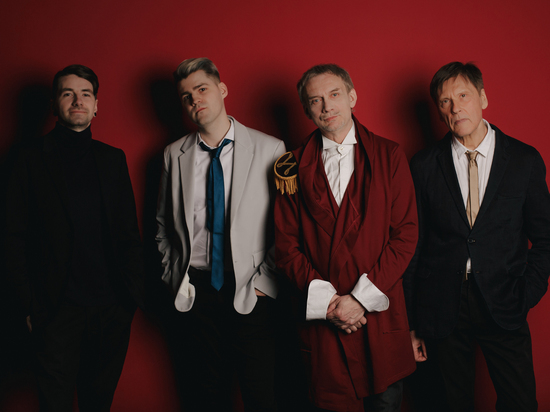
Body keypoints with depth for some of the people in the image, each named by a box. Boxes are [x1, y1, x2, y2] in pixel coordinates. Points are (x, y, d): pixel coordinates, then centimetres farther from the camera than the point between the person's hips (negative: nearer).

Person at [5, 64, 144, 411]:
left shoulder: (114, 159, 10)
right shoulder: (33, 159, 1)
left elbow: (129, 233, 11)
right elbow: (17, 238, -1)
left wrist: (134, 293, 3)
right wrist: (31, 306, -6)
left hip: (112, 308, 3)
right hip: (58, 311, -3)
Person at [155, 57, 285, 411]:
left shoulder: (270, 149, -3)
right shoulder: (175, 155, 7)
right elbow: (164, 225, 16)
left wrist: (264, 281, -8)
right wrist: (174, 278, 9)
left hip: (251, 291, -2)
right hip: (197, 291, 3)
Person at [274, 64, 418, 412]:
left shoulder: (389, 156, 2)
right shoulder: (295, 168, 4)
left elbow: (406, 234, -4)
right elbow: (286, 245, 2)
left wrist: (362, 298, -11)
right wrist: (326, 300, -10)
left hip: (381, 312, 0)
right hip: (322, 318, 0)